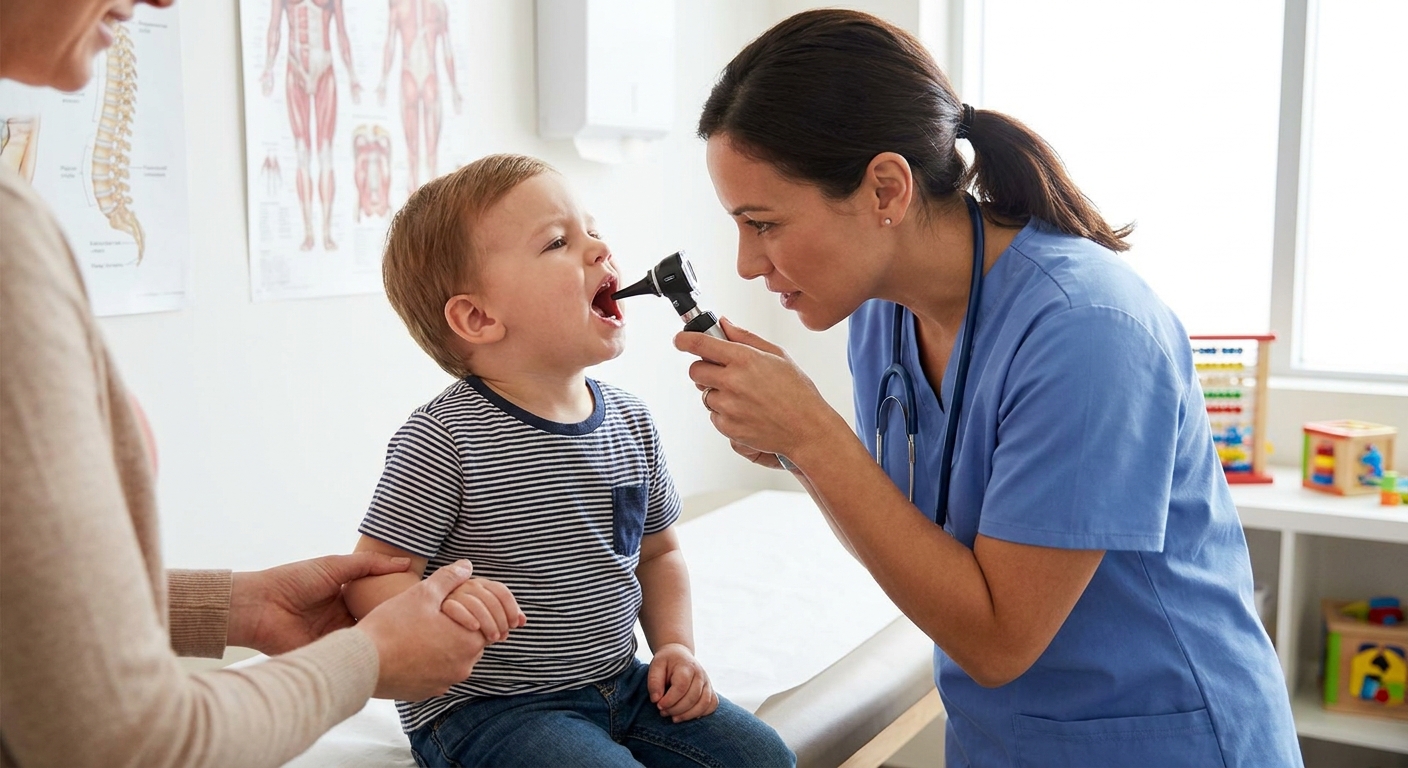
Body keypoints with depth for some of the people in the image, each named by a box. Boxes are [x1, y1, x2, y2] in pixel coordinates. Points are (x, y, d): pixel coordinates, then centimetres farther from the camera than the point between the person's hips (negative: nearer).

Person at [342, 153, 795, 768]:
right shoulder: (445, 439, -17)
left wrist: (676, 646, 4)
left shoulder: (630, 422, 3)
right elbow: (374, 576, -18)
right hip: (487, 707, -6)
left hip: (619, 684, 6)